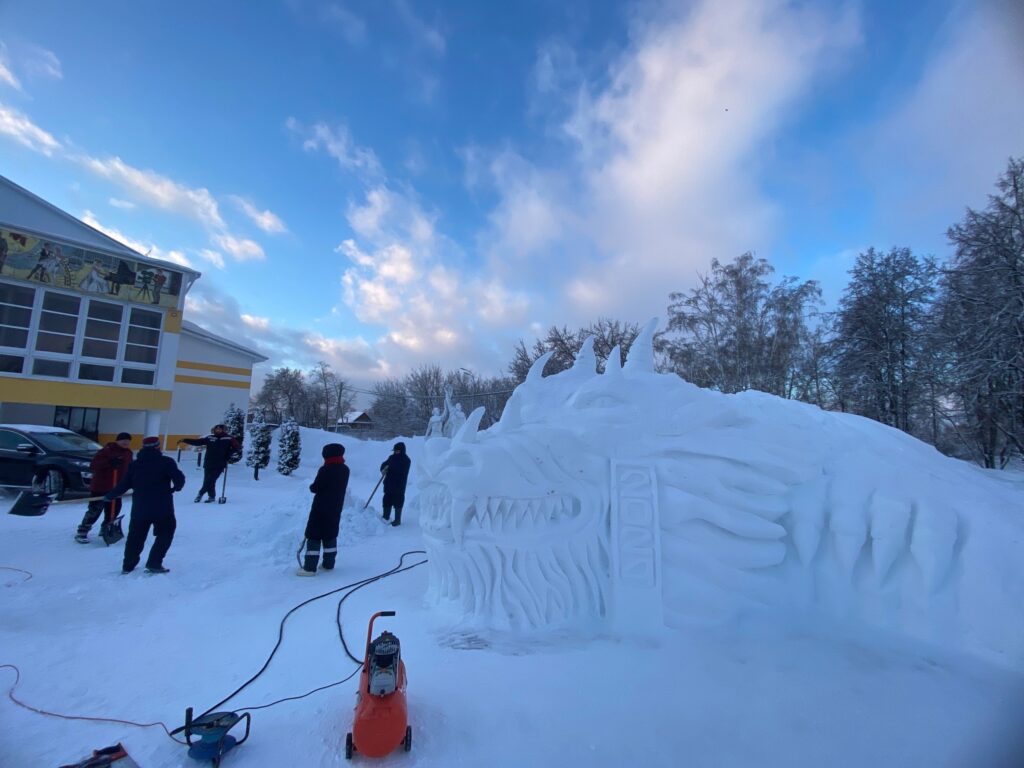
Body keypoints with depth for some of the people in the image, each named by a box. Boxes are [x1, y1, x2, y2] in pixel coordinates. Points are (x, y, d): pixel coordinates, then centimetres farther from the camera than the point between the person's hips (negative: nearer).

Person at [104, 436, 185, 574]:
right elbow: (179, 478, -15)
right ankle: (154, 564, 5)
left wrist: (109, 496, 23)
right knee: (165, 534, 10)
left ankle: (128, 566, 24)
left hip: (139, 507, 4)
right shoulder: (166, 462, -9)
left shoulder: (135, 464, 5)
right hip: (162, 508, -4)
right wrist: (176, 487, 8)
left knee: (135, 536, 18)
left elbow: (124, 484, 6)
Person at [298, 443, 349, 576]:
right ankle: (329, 564, 21)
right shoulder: (345, 470, 3)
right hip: (336, 509, 7)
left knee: (314, 536, 0)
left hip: (321, 509, -6)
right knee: (330, 536, 16)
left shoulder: (325, 470, -18)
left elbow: (315, 488, -12)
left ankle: (310, 567, 0)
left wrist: (312, 486, 9)